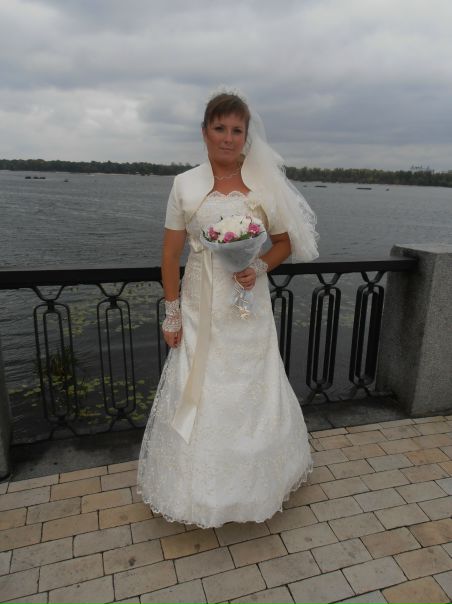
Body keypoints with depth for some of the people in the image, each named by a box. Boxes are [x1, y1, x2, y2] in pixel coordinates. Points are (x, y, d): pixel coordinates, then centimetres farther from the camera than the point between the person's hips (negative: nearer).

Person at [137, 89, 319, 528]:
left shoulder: (266, 184, 0)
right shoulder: (185, 184, -1)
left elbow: (286, 242, 8)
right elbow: (171, 252, 0)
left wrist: (260, 267, -13)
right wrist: (172, 313, -1)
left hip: (249, 307, 1)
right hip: (201, 307, 0)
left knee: (252, 391, 13)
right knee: (198, 393, 9)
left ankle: (256, 478, 39)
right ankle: (199, 483, 33)